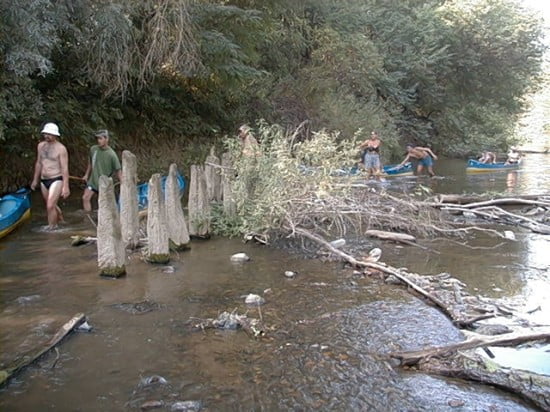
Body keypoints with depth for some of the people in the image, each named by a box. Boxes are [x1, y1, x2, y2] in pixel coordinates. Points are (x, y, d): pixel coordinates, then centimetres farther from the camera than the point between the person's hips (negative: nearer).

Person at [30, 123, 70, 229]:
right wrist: (35, 180, 21)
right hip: (44, 181, 7)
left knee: (50, 206, -14)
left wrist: (65, 186, -20)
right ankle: (61, 221, 41)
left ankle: (51, 229, -2)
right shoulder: (41, 145, 6)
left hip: (56, 180, -7)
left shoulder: (61, 148, -13)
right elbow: (39, 163, 17)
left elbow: (65, 168, -16)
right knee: (52, 205, 19)